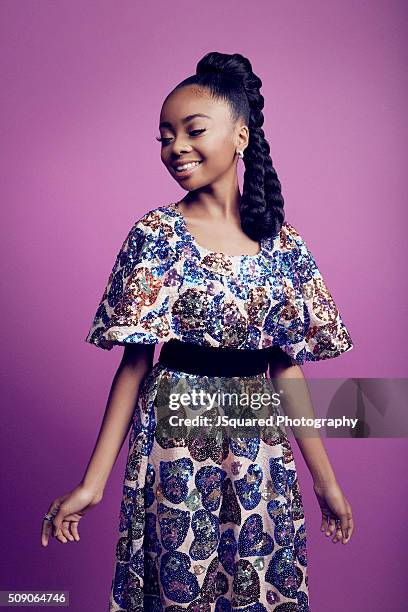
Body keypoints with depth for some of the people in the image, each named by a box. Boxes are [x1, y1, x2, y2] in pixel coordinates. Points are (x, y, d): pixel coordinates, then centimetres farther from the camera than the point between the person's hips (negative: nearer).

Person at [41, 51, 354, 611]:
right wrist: (93, 482, -9)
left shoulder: (284, 244, 1)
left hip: (263, 453, 3)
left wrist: (327, 483, 7)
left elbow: (287, 368, 4)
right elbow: (135, 362, -6)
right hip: (177, 444, -3)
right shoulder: (156, 233, -7)